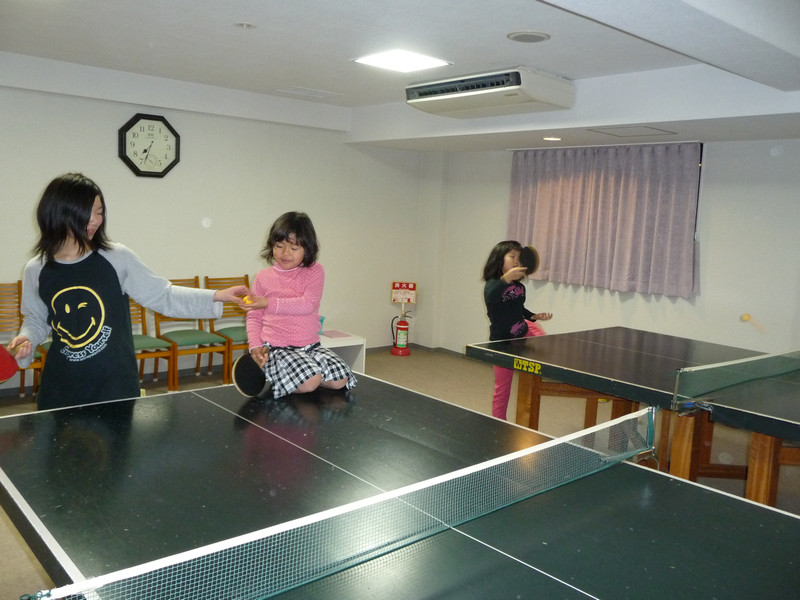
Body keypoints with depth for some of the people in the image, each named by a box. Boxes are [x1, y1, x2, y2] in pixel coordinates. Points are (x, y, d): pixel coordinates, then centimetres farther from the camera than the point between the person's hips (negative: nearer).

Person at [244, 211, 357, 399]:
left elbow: (308, 304, -14)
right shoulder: (263, 277, 5)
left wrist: (270, 303, -20)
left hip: (310, 346, 3)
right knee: (310, 382, -26)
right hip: (277, 348, -3)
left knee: (340, 380, -13)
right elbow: (254, 317, 10)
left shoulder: (315, 271, 2)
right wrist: (255, 345, -6)